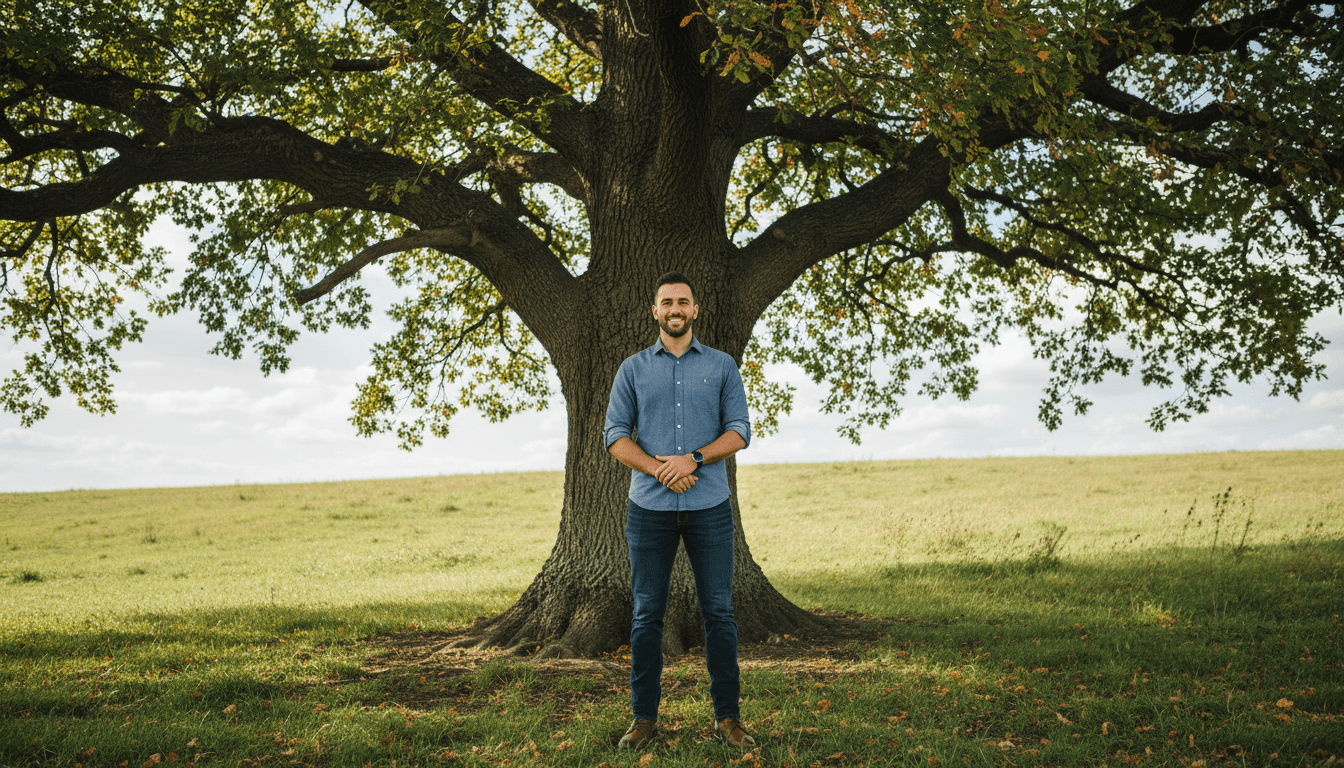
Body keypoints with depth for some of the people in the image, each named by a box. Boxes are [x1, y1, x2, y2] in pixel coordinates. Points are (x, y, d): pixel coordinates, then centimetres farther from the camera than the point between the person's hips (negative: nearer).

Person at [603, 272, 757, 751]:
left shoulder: (722, 366, 8)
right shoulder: (633, 369, 9)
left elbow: (739, 431, 2)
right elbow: (616, 436, 2)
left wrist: (693, 458, -14)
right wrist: (660, 469, -13)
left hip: (709, 507, 0)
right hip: (649, 508, 0)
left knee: (719, 612, 2)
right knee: (647, 614, 3)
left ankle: (727, 717, 11)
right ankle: (644, 717, 12)